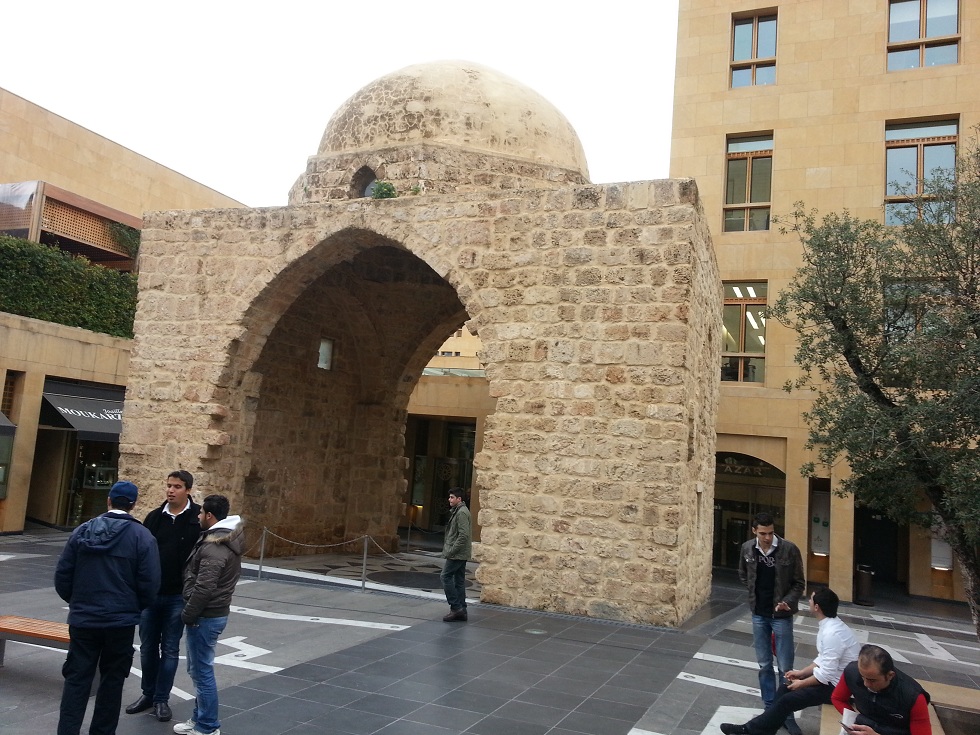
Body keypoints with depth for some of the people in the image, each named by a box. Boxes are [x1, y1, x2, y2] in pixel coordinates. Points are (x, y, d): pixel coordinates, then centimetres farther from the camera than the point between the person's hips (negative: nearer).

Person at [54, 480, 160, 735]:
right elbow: (149, 583, -11)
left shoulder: (82, 531, -1)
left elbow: (62, 574, 2)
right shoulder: (142, 536, -10)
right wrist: (137, 607, 9)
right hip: (121, 620, -2)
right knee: (112, 679, 12)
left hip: (82, 618, 2)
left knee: (77, 678, 10)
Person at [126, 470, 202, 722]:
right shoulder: (154, 517, 2)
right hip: (150, 594, 4)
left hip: (179, 596, -4)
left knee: (170, 649, 7)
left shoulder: (199, 518, -10)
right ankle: (148, 693, 31)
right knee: (148, 647, 14)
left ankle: (162, 699, 21)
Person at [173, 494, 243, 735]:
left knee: (202, 671, 0)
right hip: (213, 613, 10)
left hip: (206, 616, -10)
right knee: (198, 669, 20)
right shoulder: (227, 538, 10)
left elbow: (203, 588, -26)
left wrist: (188, 614, -15)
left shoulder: (214, 547, -23)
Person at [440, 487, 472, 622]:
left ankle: (456, 607, -5)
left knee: (446, 576, -7)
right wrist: (450, 550, 16)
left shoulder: (462, 513, -16)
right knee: (459, 580, 10)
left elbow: (463, 535, -23)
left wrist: (452, 550, -19)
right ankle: (461, 610, 13)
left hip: (457, 554, -10)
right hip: (461, 554, 10)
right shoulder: (457, 511, 16)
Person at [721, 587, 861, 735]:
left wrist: (802, 683, -12)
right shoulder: (829, 625, 2)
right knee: (786, 687, 10)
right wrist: (802, 673, 8)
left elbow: (826, 674, -26)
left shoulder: (831, 633, -29)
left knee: (787, 700, -9)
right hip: (831, 676, 9)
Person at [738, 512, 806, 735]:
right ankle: (770, 710, 25)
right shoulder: (747, 549, -5)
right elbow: (743, 574, 15)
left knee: (785, 668, 2)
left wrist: (787, 601, -21)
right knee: (764, 665, 12)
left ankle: (787, 714, 16)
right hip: (758, 614, 3)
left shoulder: (789, 549, -15)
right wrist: (755, 592, 5)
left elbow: (799, 583, -7)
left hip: (781, 616, -3)